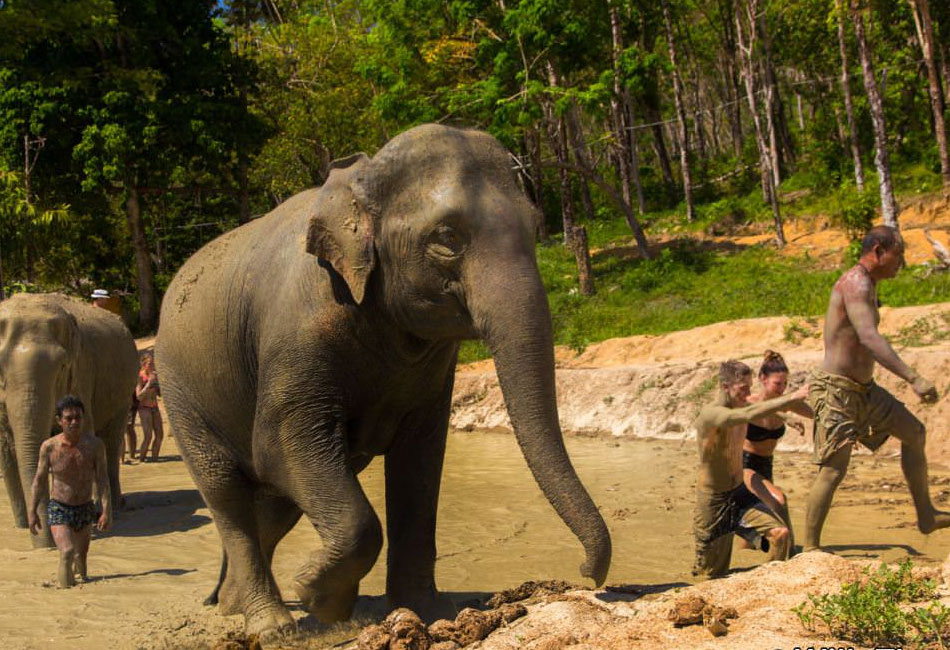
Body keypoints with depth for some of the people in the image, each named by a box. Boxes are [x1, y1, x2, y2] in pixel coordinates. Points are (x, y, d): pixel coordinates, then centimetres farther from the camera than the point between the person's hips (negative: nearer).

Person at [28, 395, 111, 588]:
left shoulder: (94, 445, -10)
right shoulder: (49, 447, -11)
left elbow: (102, 480, -9)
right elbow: (39, 480, 0)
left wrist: (107, 511, -17)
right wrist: (32, 511, -1)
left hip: (85, 509, 2)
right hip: (58, 509, -2)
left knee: (82, 553, 17)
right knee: (67, 551, -22)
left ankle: (80, 574, 45)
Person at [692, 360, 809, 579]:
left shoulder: (740, 407, 0)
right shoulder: (710, 414, -24)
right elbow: (749, 414, -43)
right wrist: (792, 397, -44)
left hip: (741, 493, 6)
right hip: (713, 501, -6)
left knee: (780, 533, -18)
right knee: (712, 573, 7)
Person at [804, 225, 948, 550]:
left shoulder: (866, 285, 15)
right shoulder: (856, 283, -19)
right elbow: (870, 338, -33)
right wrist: (913, 379, -40)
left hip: (863, 388, 11)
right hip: (836, 390, -11)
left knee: (914, 432, 18)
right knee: (834, 471, -11)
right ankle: (809, 549, -5)